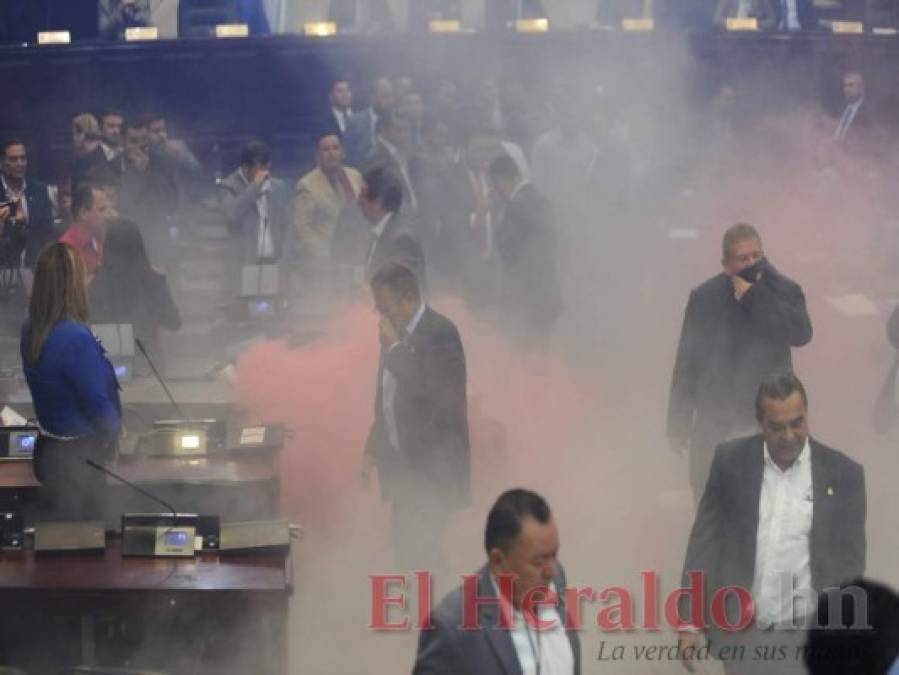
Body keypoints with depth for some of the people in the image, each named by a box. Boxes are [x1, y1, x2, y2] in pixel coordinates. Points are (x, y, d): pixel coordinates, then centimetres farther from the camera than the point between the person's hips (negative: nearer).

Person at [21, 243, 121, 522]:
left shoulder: (31, 330, -2)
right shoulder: (75, 339, -27)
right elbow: (99, 404, -19)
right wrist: (114, 431, -1)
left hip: (46, 449, 8)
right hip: (78, 457, -8)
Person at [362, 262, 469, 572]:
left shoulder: (440, 332, -15)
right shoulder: (398, 333, 9)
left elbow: (431, 392, -26)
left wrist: (395, 348, -20)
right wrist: (373, 448, 19)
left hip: (433, 464, -8)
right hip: (404, 461, 8)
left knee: (420, 547, -11)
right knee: (405, 544, 10)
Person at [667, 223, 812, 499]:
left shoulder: (784, 291, -7)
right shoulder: (704, 297, -5)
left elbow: (801, 334, -26)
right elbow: (687, 362, -1)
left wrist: (754, 297, -26)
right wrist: (678, 424, 0)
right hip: (715, 424, 1)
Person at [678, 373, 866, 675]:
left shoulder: (843, 473, -1)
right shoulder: (731, 461, 2)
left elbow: (850, 561, 1)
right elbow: (705, 540, 4)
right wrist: (690, 622, -2)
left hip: (808, 638, -1)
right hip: (742, 634, 1)